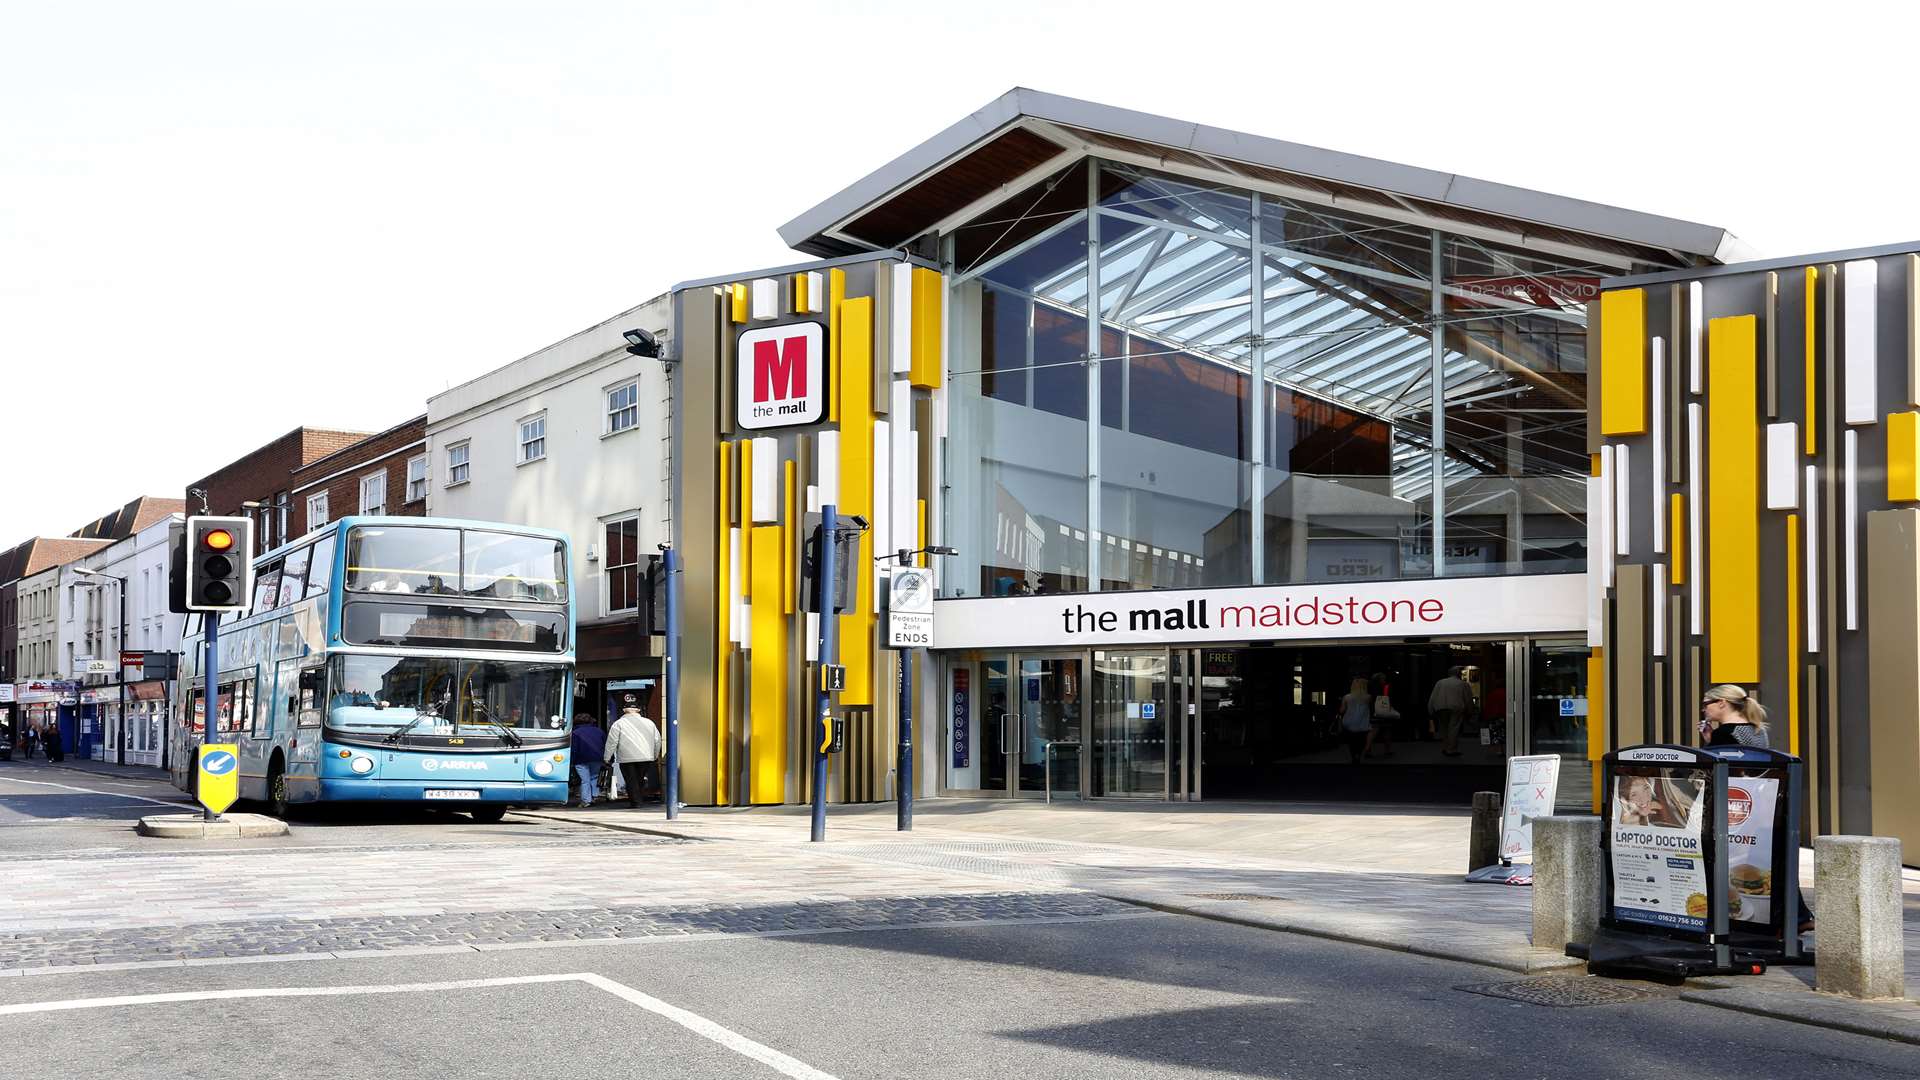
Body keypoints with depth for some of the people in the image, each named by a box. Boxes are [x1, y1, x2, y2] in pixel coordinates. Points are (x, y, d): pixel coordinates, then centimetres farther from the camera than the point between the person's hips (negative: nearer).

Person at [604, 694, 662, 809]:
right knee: (640, 778, 17)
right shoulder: (649, 722, 7)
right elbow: (657, 740, 12)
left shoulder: (618, 724, -4)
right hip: (646, 757, 3)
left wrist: (606, 758, 5)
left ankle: (635, 802, 1)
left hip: (627, 758, -3)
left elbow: (612, 742, -5)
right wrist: (655, 756, 25)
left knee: (631, 781, 4)